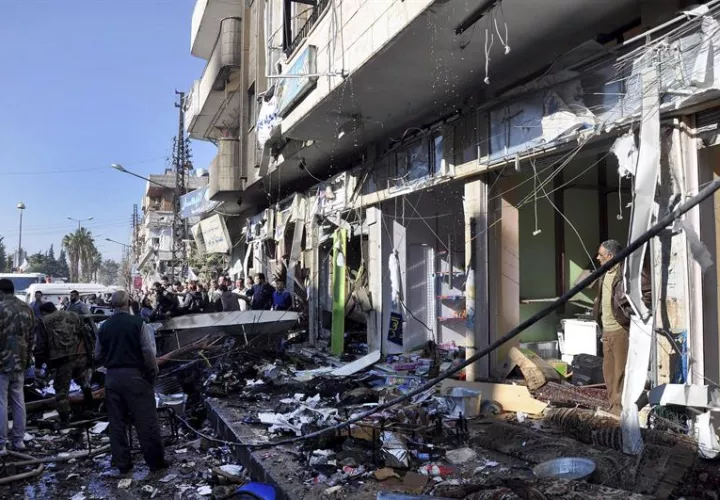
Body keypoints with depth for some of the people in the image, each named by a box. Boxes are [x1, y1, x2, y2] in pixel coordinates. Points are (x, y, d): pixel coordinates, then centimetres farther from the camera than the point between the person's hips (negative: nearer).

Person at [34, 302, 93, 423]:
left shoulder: (43, 322, 9)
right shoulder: (74, 316, 21)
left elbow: (40, 345, 3)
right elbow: (86, 336, 19)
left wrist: (38, 363, 10)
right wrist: (88, 355, 22)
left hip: (62, 359, -4)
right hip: (80, 355, 4)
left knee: (61, 388, 8)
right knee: (81, 375, 28)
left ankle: (64, 418, 11)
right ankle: (86, 387, -2)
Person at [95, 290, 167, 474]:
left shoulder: (103, 327, 3)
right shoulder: (137, 323, -10)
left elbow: (98, 356, 8)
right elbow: (149, 352, -14)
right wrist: (153, 372, -2)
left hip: (112, 378, 4)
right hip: (135, 376, -4)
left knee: (117, 422, 11)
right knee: (146, 421, 3)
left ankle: (122, 463, 17)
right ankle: (155, 461, 9)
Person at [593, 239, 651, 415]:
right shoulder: (604, 274, 14)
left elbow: (649, 291, -18)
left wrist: (632, 310, -16)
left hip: (621, 329, -9)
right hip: (607, 330, 9)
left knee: (621, 370, -4)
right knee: (608, 370, 13)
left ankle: (620, 406, 4)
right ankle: (613, 405, 24)